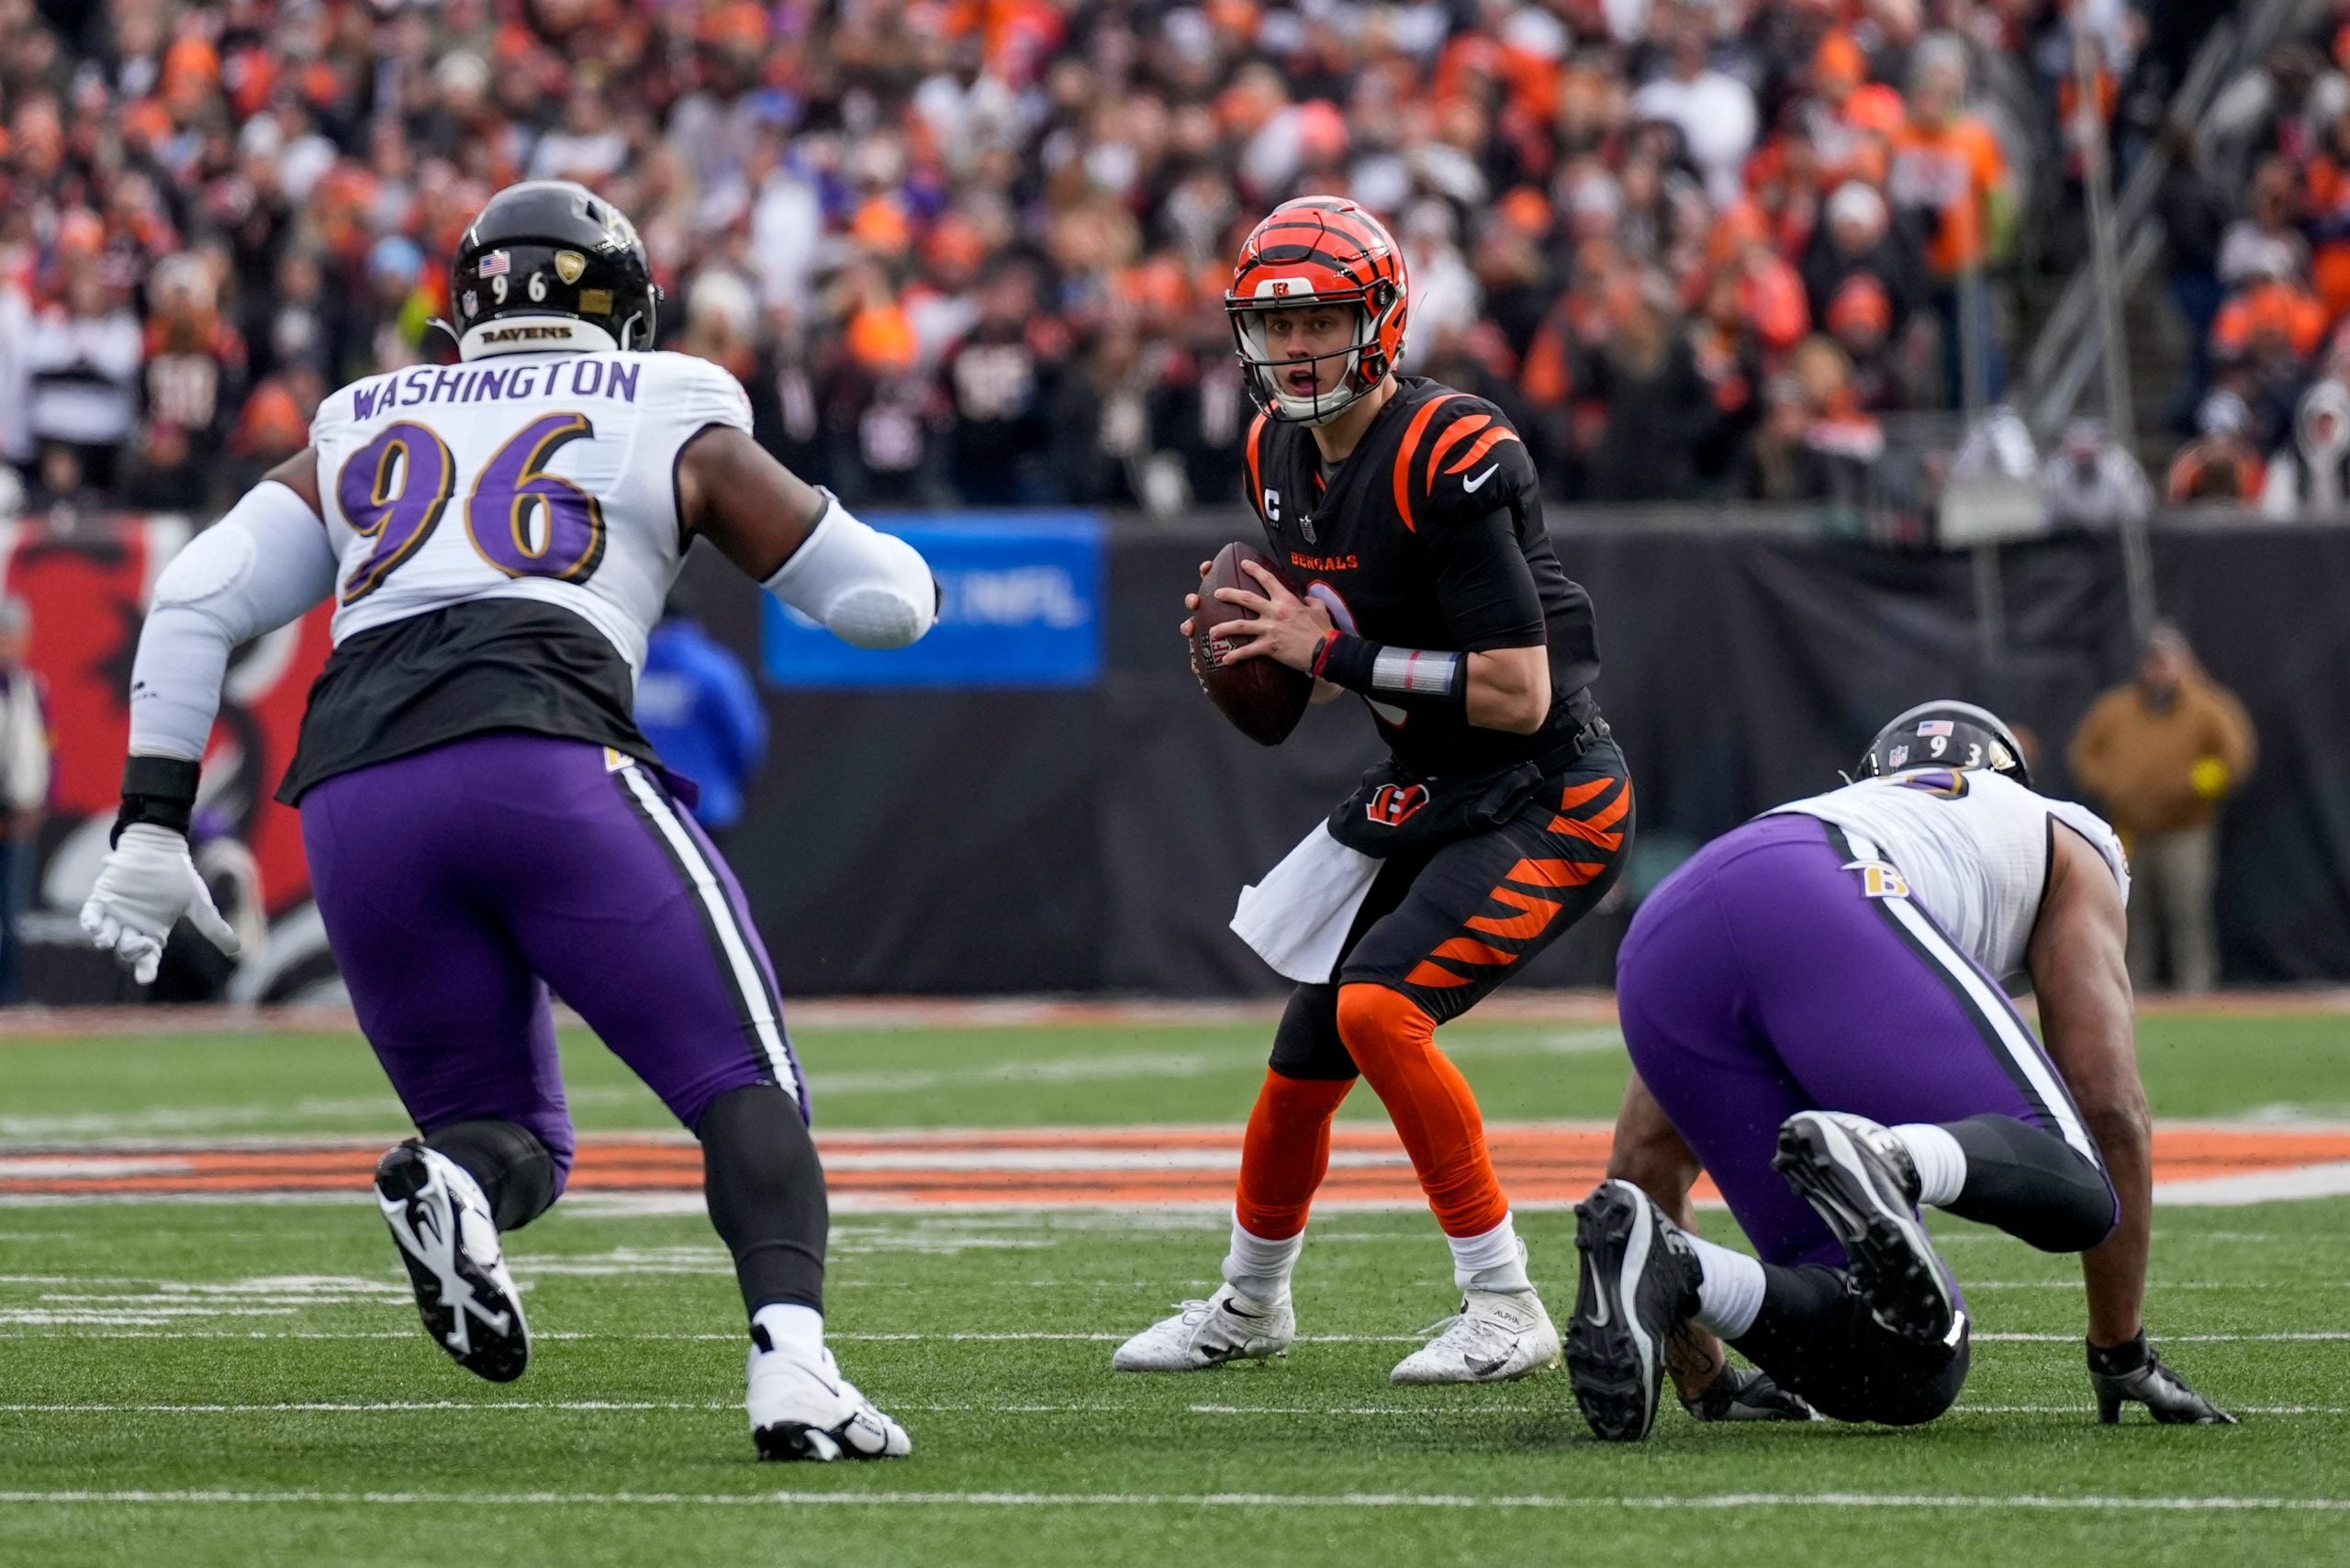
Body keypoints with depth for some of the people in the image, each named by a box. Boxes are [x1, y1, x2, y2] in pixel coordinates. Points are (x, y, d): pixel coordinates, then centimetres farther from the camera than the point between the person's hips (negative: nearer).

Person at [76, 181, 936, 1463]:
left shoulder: (362, 434, 29)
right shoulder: (671, 424, 20)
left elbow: (197, 600, 17)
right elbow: (886, 601, 21)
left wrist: (152, 825, 16)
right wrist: (893, 567, 45)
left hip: (354, 800, 3)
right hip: (545, 756, -3)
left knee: (511, 1138, 17)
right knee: (745, 1087, 2)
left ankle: (450, 1185, -20)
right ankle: (790, 1365, -25)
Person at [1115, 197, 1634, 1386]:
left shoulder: (1451, 462, -24)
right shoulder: (1281, 454, 3)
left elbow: (1518, 695, -26)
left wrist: (1332, 653, -22)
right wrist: (1259, 647, -3)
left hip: (1546, 805, -8)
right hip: (1418, 796, 8)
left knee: (1379, 1005, -25)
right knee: (1306, 1062, 12)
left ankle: (1506, 1310, -15)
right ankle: (1249, 1306, 38)